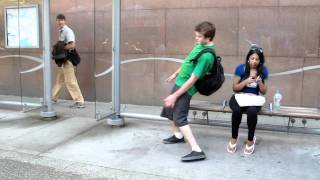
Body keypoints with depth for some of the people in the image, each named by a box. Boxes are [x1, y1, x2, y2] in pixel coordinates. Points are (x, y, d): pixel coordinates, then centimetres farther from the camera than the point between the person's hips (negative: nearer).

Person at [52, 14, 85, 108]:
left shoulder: (68, 31, -14)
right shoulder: (60, 31, 14)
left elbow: (72, 45, -24)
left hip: (68, 60, -9)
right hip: (63, 59, 9)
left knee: (70, 81, -8)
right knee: (60, 80, 20)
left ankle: (80, 102, -4)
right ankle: (53, 97, 34)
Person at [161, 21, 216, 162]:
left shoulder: (206, 56, -26)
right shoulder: (200, 45, 1)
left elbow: (193, 79, -25)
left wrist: (175, 96, -21)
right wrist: (176, 73, 29)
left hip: (186, 88, -10)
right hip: (179, 82, 10)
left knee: (180, 118, -13)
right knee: (168, 110, 23)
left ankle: (197, 151, -13)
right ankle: (178, 136, 43)